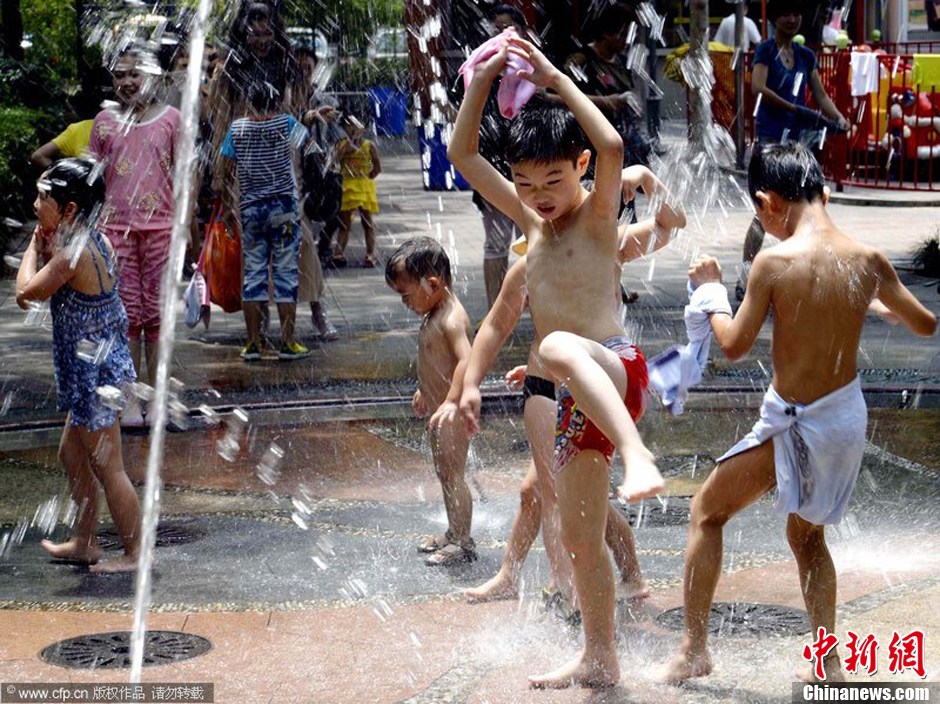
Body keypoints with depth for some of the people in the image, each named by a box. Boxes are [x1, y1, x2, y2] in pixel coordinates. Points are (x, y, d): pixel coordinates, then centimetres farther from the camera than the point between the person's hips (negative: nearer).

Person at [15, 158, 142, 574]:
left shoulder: (72, 254, -23)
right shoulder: (97, 242, 5)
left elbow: (26, 292, -16)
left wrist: (35, 247, -4)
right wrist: (47, 248, -1)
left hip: (92, 373, -10)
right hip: (102, 364, 10)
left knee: (107, 467, 1)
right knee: (72, 454, 22)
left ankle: (136, 551, 11)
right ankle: (84, 542, 33)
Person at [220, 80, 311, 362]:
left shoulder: (237, 128, 2)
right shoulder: (285, 124, -3)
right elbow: (304, 137, 16)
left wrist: (225, 204, 12)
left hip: (250, 209, 2)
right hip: (283, 207, -2)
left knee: (253, 274, 6)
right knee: (286, 273, 1)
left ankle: (253, 344, 6)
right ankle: (287, 343, 1)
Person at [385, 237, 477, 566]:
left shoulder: (451, 320, -23)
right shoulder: (435, 315, 9)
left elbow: (466, 360, -36)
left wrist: (450, 403, -44)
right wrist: (425, 391, 35)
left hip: (453, 412, -10)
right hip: (439, 407, 10)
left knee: (453, 476, -3)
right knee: (445, 474, 19)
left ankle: (463, 542, 7)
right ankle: (453, 533, 31)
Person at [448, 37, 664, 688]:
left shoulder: (597, 215, 0)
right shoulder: (532, 221, 18)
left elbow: (613, 148, -22)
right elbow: (462, 154, 16)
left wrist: (556, 79, -16)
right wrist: (484, 79, 3)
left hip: (618, 367, -8)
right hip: (579, 397, 8)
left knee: (559, 347, -43)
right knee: (580, 537, 12)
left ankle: (638, 456, -57)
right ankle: (600, 659, 24)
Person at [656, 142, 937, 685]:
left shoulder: (775, 262, -18)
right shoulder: (869, 261, -4)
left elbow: (734, 345, -9)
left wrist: (711, 291, 7)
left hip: (794, 425, -5)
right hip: (850, 417, 5)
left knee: (707, 513, 15)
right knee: (807, 535, 26)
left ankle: (695, 650, 14)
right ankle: (830, 664, 24)